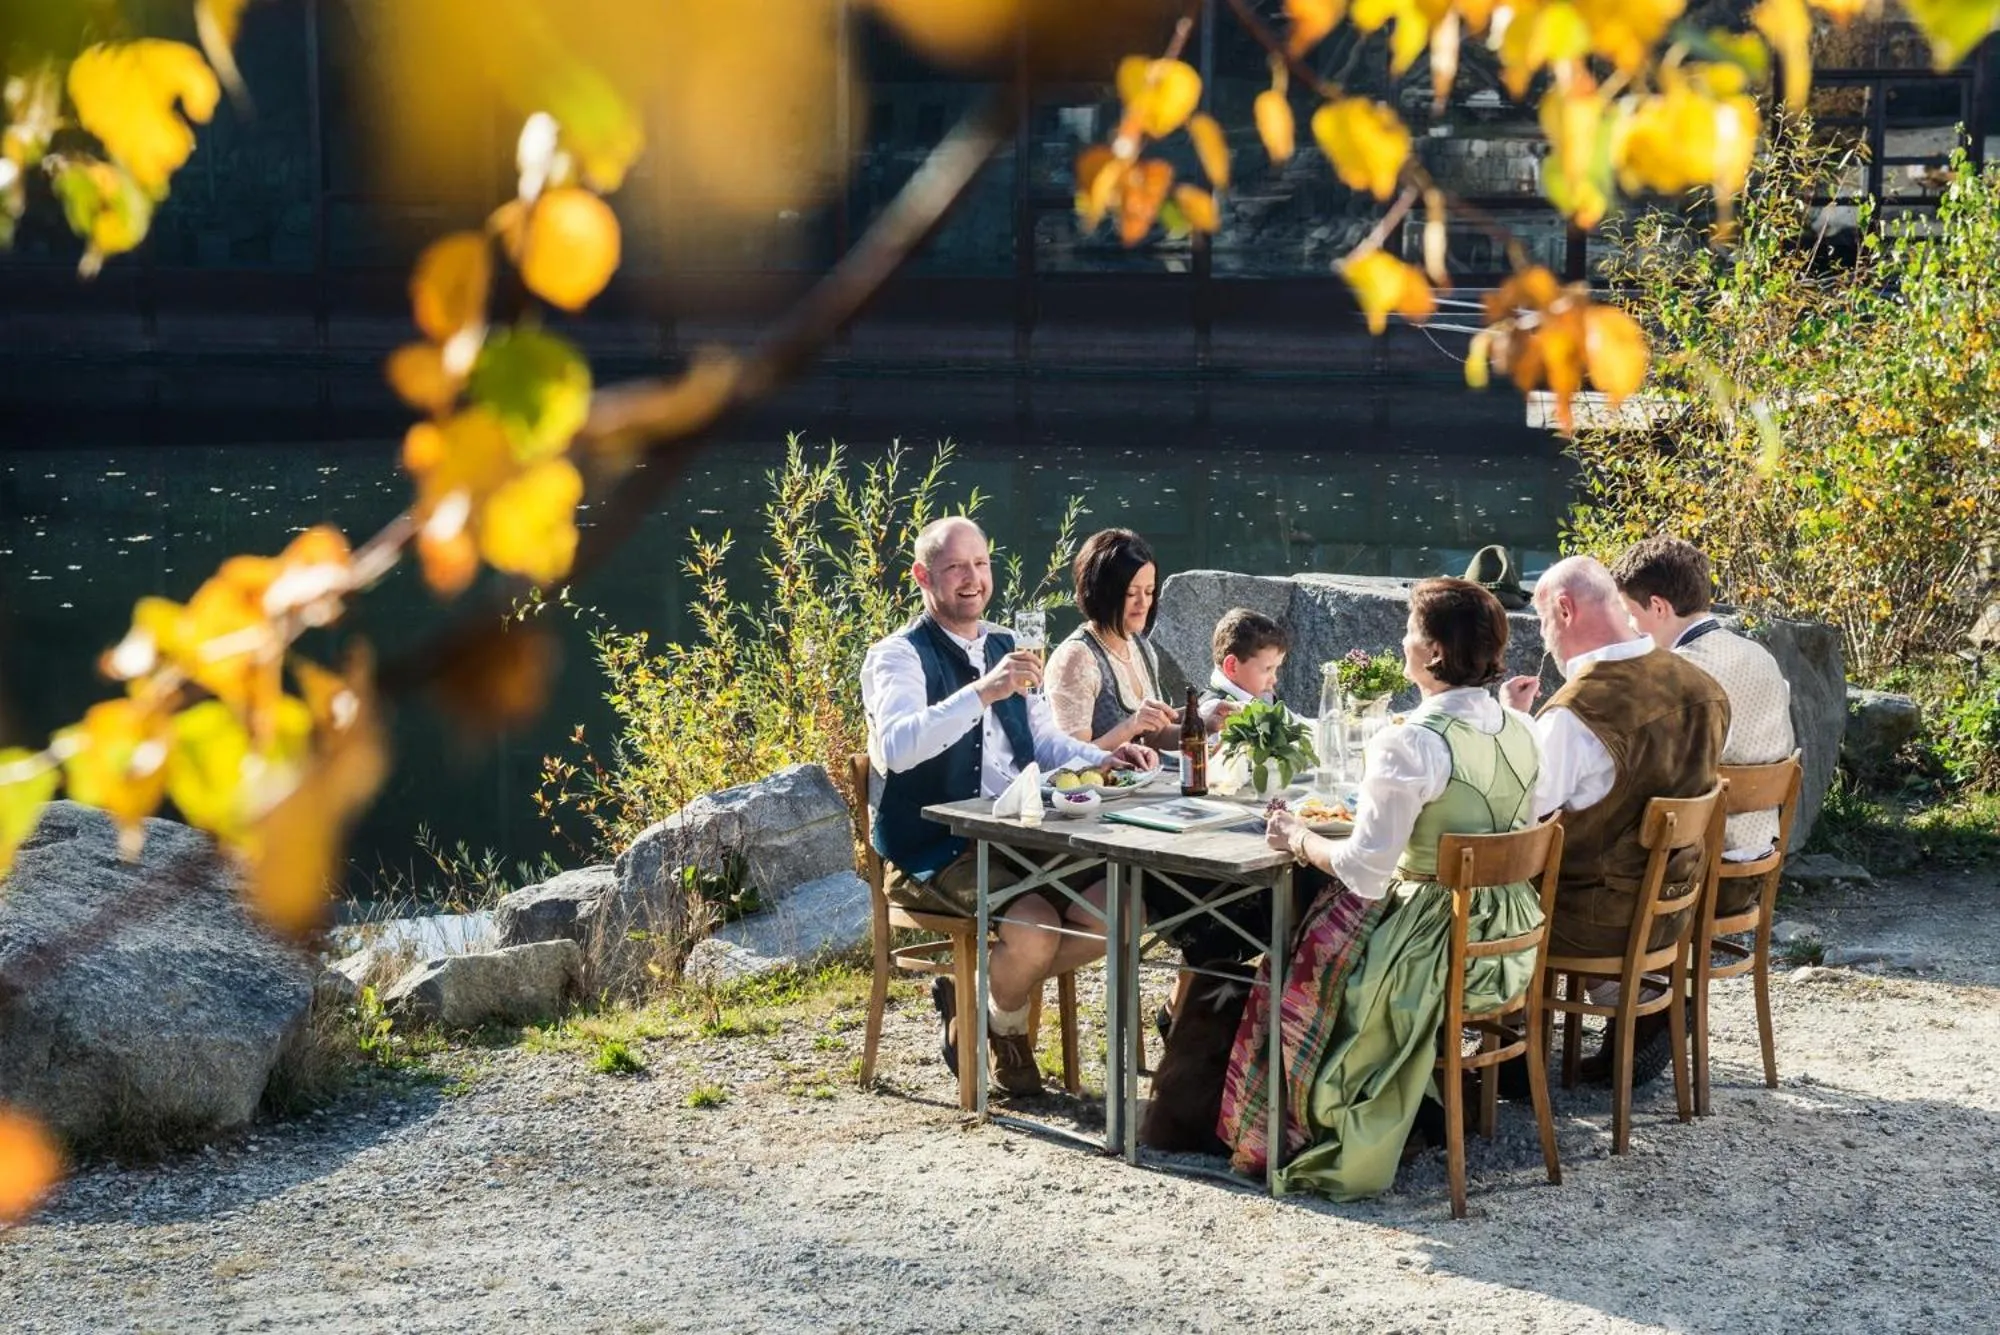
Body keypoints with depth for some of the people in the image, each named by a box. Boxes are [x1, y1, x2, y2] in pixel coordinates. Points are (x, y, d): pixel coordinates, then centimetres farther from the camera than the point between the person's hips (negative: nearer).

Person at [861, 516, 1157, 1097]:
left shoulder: (1005, 648, 17)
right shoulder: (898, 656, -7)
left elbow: (1043, 739, 23)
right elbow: (895, 746, -26)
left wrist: (1104, 759, 3)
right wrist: (981, 693, -37)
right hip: (935, 849, -7)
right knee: (1034, 929, -29)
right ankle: (1007, 1026, 6)